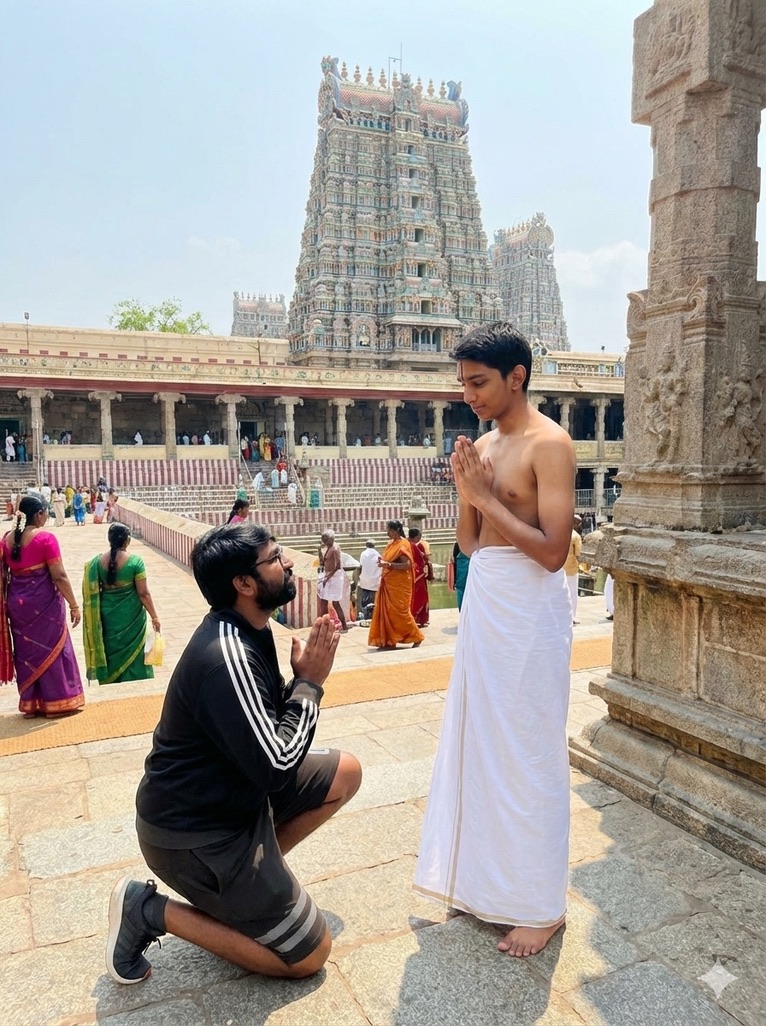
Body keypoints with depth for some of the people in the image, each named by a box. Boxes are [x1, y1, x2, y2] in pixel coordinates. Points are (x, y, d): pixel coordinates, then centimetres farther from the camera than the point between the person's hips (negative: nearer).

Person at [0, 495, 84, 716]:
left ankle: (29, 703, 23)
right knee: (51, 649, 7)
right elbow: (59, 576, -17)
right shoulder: (46, 538, -15)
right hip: (44, 602, -6)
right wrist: (74, 605, -10)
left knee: (26, 651, 15)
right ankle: (57, 701, 14)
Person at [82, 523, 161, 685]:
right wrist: (154, 617, -5)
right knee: (132, 654, 11)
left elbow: (92, 593, -1)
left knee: (111, 652, 18)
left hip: (107, 616, 3)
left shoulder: (96, 562, -6)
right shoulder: (135, 562, -16)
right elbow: (143, 593, -14)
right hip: (130, 616, -3)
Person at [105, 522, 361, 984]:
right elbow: (276, 767, -29)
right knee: (310, 954, 1)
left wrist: (305, 677, -8)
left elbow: (271, 720, 9)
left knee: (346, 773, 10)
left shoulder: (247, 632, 0)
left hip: (231, 793, 9)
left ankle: (256, 870, 15)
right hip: (194, 830, -9)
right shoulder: (227, 657, -30)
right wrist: (311, 682, -19)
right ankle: (150, 910, 2)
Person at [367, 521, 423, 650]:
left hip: (399, 584, -8)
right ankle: (389, 640, 11)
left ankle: (416, 637, 9)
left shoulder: (403, 544, -12)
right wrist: (383, 561, 1)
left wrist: (389, 564, -26)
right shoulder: (391, 544, 13)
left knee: (400, 612, -5)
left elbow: (407, 565, -20)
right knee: (386, 611, 6)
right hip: (388, 584, 9)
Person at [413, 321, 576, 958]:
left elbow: (553, 550, -20)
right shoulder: (484, 445, 11)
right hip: (483, 600, 9)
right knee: (478, 744, 16)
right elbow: (469, 541, 12)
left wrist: (488, 496, -18)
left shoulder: (549, 444, -12)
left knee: (528, 755, 3)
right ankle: (485, 878, 35)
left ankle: (540, 905, 22)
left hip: (528, 606, -8)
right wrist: (468, 489, -4)